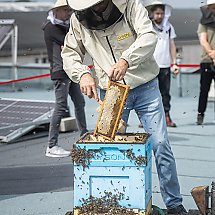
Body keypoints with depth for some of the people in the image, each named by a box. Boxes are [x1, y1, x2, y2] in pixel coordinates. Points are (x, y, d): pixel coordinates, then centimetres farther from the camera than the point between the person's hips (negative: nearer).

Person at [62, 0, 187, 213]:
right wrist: (82, 73, -16)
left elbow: (149, 36, -27)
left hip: (145, 87, -2)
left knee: (161, 146, -1)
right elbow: (69, 52, 4)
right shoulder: (78, 20, -6)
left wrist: (125, 60, -43)